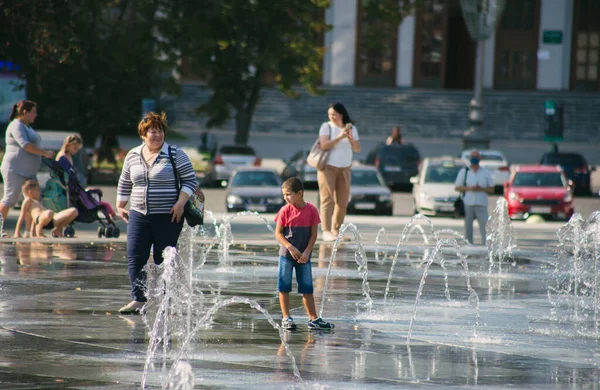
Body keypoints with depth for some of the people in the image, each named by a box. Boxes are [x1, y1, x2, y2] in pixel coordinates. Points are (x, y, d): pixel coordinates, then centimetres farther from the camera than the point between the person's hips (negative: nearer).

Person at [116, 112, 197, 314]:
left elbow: (189, 181, -3)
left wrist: (180, 203, -14)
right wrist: (120, 206, 17)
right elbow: (124, 184, 22)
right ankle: (138, 299, -2)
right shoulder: (132, 156, 11)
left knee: (164, 261, 0)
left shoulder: (175, 155, -2)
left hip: (168, 217, -4)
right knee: (135, 258, -5)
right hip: (138, 215, 4)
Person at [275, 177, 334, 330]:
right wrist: (290, 247, -18)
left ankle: (313, 319, 8)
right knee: (284, 287, 1)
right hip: (287, 254, -1)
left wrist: (307, 252, -12)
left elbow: (314, 234, -2)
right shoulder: (285, 211, -6)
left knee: (307, 288, 6)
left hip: (304, 255, 1)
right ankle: (286, 318, 9)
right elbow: (278, 233, -6)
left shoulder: (311, 210, -4)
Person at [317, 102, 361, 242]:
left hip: (344, 169, 4)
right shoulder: (326, 127, -4)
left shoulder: (351, 128, 8)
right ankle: (326, 231, -17)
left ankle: (336, 231, 12)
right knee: (327, 199, -12)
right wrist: (340, 137, -24)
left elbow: (357, 149, 4)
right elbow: (324, 145, -17)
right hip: (328, 167, -4)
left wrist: (351, 139, -15)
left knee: (342, 201, 3)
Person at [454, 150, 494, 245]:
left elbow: (491, 189, 11)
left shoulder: (486, 173, 11)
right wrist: (468, 188, -9)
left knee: (485, 226, -10)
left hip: (481, 205, 0)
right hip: (467, 204, 0)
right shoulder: (463, 172, 10)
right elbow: (457, 187, 8)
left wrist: (481, 189, -9)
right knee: (468, 227, 1)